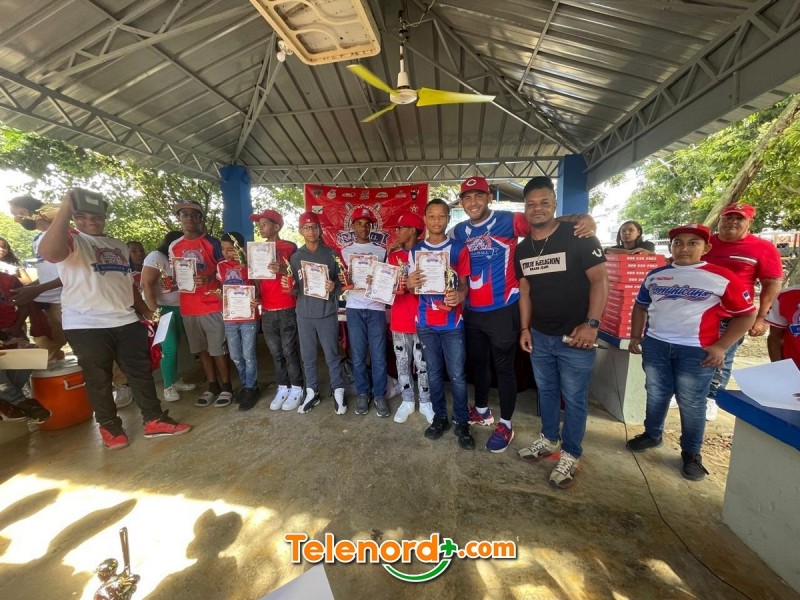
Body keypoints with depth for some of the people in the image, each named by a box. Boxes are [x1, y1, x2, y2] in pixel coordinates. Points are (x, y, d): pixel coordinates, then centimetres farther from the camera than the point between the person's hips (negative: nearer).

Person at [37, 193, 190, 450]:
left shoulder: (118, 246, 17)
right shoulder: (71, 239, -3)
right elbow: (49, 253, -28)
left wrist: (145, 310, 19)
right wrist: (65, 208, -25)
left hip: (126, 320, 5)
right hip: (86, 325, -5)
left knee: (141, 372, 8)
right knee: (98, 378, 7)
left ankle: (154, 420, 18)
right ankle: (109, 426, 25)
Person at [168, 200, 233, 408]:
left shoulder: (212, 242, -2)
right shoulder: (174, 247, 12)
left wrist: (209, 278, -20)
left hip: (212, 305, -5)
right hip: (188, 308, 5)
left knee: (218, 349, 1)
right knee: (201, 350, 12)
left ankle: (226, 387, 14)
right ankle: (212, 386, 25)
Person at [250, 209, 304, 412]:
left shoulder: (290, 247, -3)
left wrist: (282, 270, -23)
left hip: (287, 309, -5)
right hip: (267, 310, 5)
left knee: (289, 351, 0)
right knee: (275, 352, 11)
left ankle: (296, 389, 13)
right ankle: (282, 388, 22)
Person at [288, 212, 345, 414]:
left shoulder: (331, 253, 0)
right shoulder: (295, 256, 6)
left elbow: (341, 281, 2)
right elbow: (295, 289, 8)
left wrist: (334, 288, -18)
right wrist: (289, 286, -12)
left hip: (327, 313, -2)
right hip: (304, 314, 3)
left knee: (332, 355, 6)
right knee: (308, 357, 12)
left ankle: (338, 392, 22)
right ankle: (312, 392, 28)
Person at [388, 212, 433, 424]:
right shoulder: (393, 256, 9)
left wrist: (413, 287, -22)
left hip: (421, 319, -4)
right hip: (399, 319, 4)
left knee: (423, 363, 6)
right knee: (402, 362, 13)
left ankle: (425, 402, 24)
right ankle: (407, 401, 28)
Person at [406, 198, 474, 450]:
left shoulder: (459, 249, 0)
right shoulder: (415, 251, 7)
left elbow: (464, 283, 2)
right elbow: (412, 286, 10)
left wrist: (459, 295, -21)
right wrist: (410, 284, -14)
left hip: (452, 322, -2)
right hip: (425, 322, 3)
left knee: (457, 375, 2)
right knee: (434, 372, 13)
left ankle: (461, 422, 20)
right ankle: (440, 417, 29)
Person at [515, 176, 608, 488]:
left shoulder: (579, 236, -10)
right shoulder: (522, 249, 7)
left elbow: (600, 280, -12)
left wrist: (591, 324, -19)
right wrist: (525, 328, 7)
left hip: (574, 336, -5)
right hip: (539, 335, 5)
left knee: (574, 398, 8)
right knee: (546, 391, 19)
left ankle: (570, 455, 26)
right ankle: (549, 439, 39)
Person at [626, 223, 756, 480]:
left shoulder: (722, 278, -5)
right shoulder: (655, 275, 6)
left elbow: (747, 314, -1)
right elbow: (641, 306, 15)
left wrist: (721, 346, -8)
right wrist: (635, 337, 8)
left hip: (696, 351, -3)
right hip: (654, 345, 3)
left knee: (692, 404, 9)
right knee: (655, 396, 16)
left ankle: (692, 453, 28)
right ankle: (652, 434, 35)